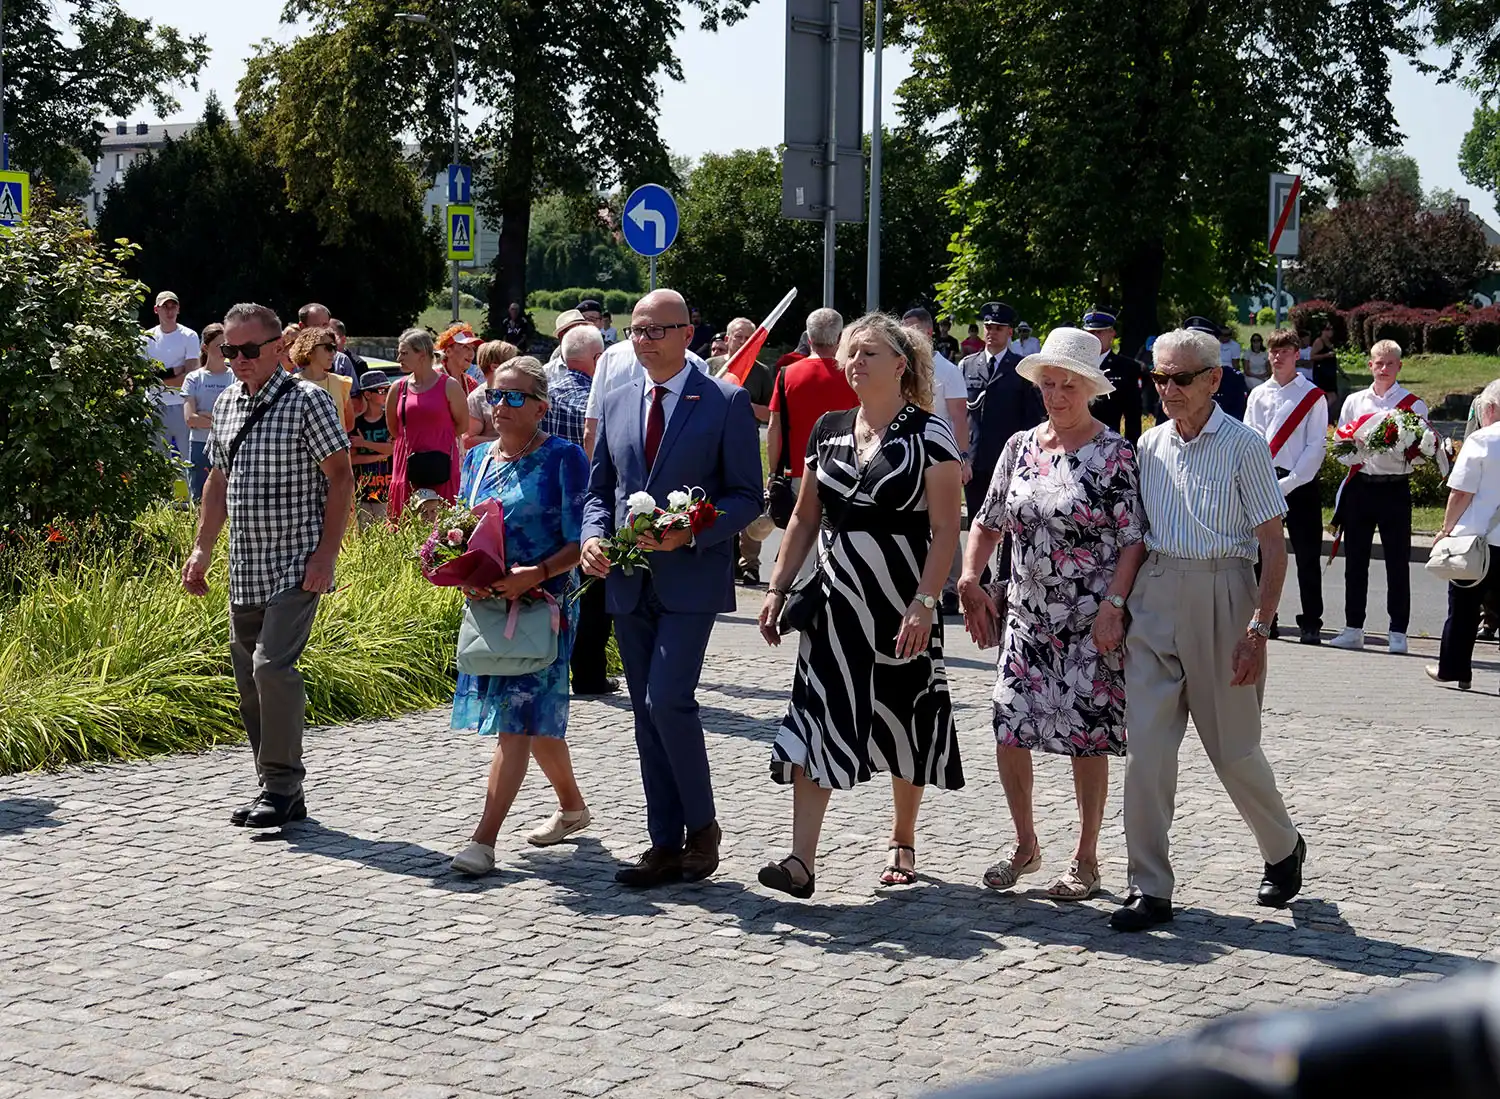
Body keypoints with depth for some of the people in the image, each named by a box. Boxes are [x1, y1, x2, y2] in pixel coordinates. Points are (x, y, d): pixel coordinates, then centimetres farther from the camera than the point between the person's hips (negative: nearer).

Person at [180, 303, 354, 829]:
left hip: (295, 565, -7)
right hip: (245, 569, 7)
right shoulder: (226, 403, 13)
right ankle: (281, 795, 15)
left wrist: (325, 553, -16)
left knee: (271, 665, -19)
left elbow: (340, 478, -9)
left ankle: (281, 785, -8)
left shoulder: (307, 401, -8)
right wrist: (202, 549, 16)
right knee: (250, 680, 7)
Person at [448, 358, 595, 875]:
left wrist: (536, 574, -25)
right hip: (488, 604, 7)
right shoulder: (477, 458, 11)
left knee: (519, 720, -10)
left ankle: (484, 839, -12)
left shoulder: (563, 458, -8)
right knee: (537, 719, 16)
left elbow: (580, 541, -12)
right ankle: (573, 808, 35)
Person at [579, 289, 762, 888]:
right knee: (647, 714, 8)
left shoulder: (726, 402, -4)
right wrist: (593, 536, -3)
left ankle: (702, 824, 2)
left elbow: (747, 496, -4)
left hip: (691, 578, -6)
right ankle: (666, 844, 15)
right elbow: (599, 488, 17)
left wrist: (690, 533, -19)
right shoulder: (617, 402, 12)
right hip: (629, 583, 6)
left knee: (668, 700, -17)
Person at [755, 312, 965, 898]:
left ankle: (902, 843, 29)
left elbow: (945, 529, -11)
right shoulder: (828, 430, 9)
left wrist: (923, 603, -19)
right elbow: (805, 517, 15)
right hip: (835, 600, 4)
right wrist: (777, 587, 9)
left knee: (904, 727, 9)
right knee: (814, 722, -7)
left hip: (902, 602, -4)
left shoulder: (929, 433, -7)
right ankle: (801, 860, -10)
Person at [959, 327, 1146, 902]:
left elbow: (1134, 540, -8)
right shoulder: (1021, 446, 8)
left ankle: (1086, 858, 17)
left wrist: (1113, 604, -18)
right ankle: (1025, 846, 20)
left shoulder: (1115, 454, -7)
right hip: (1027, 616, 5)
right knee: (1008, 730, 1)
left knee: (1087, 738, 2)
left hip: (1091, 621, -4)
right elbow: (989, 523, 14)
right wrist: (970, 578, -1)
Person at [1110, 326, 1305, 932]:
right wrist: (1119, 607, 9)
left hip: (1220, 596, -4)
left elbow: (1274, 546, -6)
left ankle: (1284, 848, 35)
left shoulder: (1244, 446, -5)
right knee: (1145, 745, -5)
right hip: (1153, 598, 4)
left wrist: (1258, 628, -14)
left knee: (1231, 747, 7)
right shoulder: (1149, 445, 9)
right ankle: (1150, 889, 1)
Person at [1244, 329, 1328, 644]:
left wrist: (1288, 483, -11)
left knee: (1307, 556, -1)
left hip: (1301, 484, -3)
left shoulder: (1313, 396, 0)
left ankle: (1311, 623, 6)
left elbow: (1316, 446, -4)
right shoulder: (1259, 395, 10)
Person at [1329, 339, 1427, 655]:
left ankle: (1397, 632, 6)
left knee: (1397, 561, 0)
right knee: (1355, 559, 7)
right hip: (1360, 485, 3)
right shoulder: (1354, 401, 12)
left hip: (1395, 487, -3)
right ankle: (1353, 629, 14)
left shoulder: (1413, 404, 3)